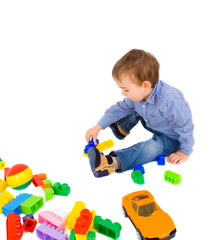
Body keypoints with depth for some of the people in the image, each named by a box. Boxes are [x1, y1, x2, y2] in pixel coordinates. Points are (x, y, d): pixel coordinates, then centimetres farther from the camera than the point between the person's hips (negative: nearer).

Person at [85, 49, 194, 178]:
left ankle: (112, 163, -42)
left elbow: (185, 127, -30)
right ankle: (122, 129, 29)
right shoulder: (138, 94, -16)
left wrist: (185, 152, -18)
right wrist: (98, 127, -5)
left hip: (171, 138, -7)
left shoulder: (169, 102, -41)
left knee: (153, 147, -35)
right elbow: (121, 108, -3)